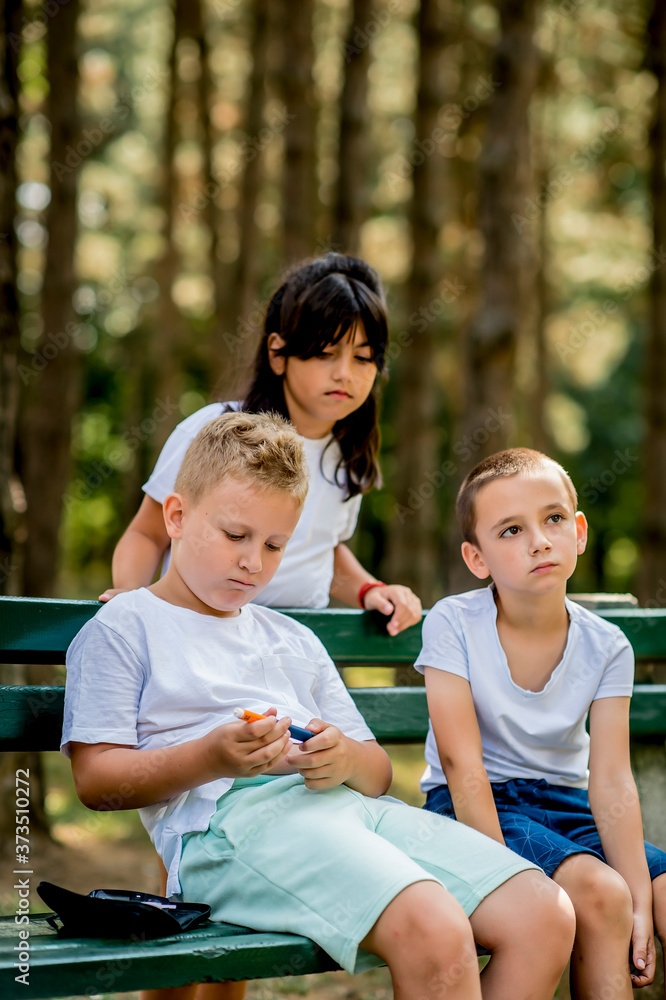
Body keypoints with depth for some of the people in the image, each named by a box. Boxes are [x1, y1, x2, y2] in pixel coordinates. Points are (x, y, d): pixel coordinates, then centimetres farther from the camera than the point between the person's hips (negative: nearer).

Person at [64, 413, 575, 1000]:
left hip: (348, 800, 7)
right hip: (229, 814, -7)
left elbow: (379, 772, 26)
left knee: (547, 917, -13)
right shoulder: (121, 629, 12)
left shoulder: (294, 640, 31)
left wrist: (348, 759, 0)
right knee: (436, 931, -33)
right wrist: (211, 759, -16)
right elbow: (96, 780, 1)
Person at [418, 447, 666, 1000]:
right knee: (599, 893, -29)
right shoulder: (453, 624, -12)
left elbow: (611, 780, -9)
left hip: (566, 804, 4)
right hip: (476, 808, -4)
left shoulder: (606, 647, -3)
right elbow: (462, 763, -17)